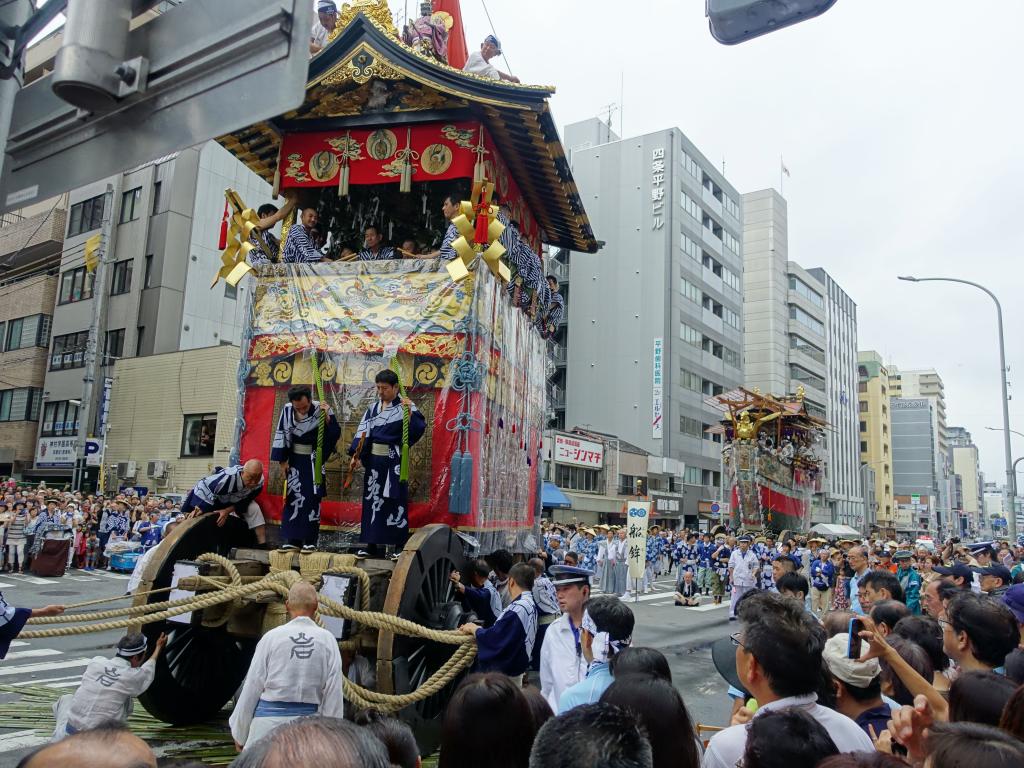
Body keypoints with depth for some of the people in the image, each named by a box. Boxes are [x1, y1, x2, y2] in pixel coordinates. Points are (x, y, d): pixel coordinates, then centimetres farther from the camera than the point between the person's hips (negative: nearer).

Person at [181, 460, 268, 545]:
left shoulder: (259, 482, -30)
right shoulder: (227, 477, -48)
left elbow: (245, 501, -18)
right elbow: (204, 487, -40)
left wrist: (227, 511, -29)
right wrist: (198, 508, -39)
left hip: (235, 499, 2)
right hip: (215, 497, -2)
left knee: (254, 508, -15)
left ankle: (263, 545, -10)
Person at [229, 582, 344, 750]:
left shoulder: (272, 637, -6)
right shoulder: (327, 640, -4)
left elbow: (252, 686, -1)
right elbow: (333, 692, -4)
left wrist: (239, 734, 10)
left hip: (269, 717, -1)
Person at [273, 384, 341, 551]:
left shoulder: (321, 409, -16)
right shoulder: (287, 410, -10)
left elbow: (335, 434, -13)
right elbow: (281, 435, 0)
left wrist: (327, 418, -29)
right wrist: (282, 460, 2)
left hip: (314, 461, -2)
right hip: (295, 459, 2)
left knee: (312, 498, -1)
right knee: (293, 497, 4)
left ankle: (310, 540, 7)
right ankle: (293, 539, 12)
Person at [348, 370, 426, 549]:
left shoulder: (405, 407, -7)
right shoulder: (373, 408, 9)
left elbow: (419, 429, -19)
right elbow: (363, 432, 5)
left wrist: (410, 414, -34)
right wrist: (355, 455, -2)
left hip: (393, 461, -6)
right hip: (374, 460, 6)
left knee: (394, 500, -3)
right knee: (372, 499, 10)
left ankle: (397, 544, 5)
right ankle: (372, 541, 19)